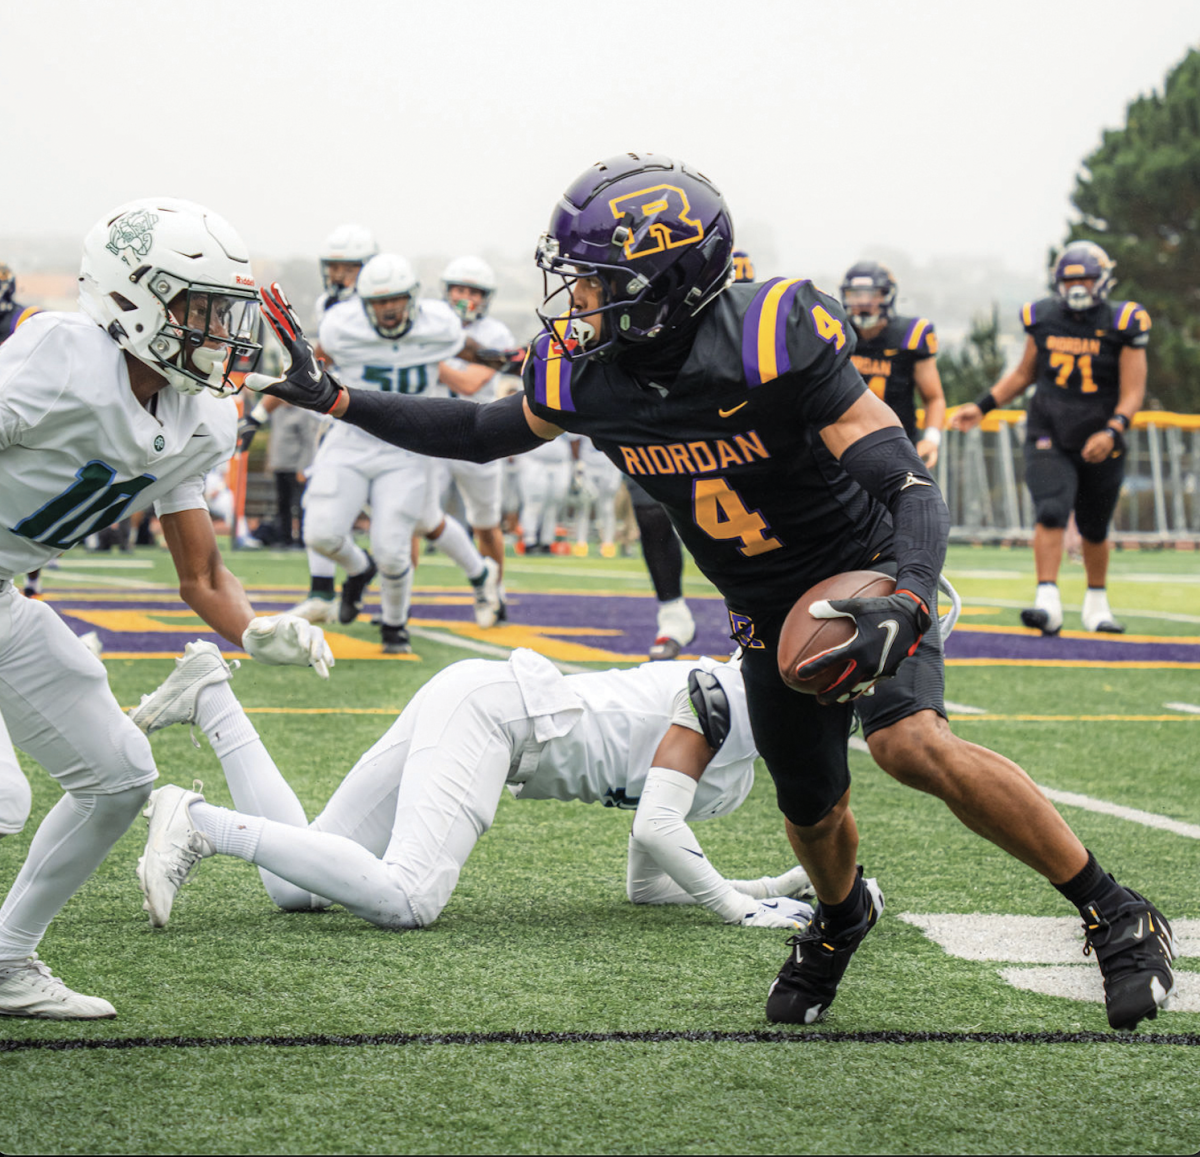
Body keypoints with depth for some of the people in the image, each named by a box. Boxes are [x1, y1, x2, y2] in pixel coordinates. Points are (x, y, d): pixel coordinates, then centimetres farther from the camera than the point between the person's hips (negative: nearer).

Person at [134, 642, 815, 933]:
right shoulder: (718, 701, -8)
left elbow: (648, 886, 21)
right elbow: (656, 828, -19)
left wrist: (776, 887, 20)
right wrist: (737, 905, -11)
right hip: (492, 708, -9)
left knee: (293, 889, 6)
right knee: (406, 900, -30)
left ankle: (212, 697, 10)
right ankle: (200, 823, -26)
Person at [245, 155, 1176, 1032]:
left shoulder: (774, 342, -30)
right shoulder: (588, 375, -12)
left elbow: (908, 485, -28)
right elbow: (484, 433, 8)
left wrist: (904, 603, -45)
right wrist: (335, 398, 3)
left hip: (867, 575, -6)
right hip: (770, 616, 6)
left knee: (910, 743, -29)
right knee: (811, 811, 12)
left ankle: (1115, 915, -17)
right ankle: (842, 915, 50)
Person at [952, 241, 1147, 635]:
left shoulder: (1122, 326, -6)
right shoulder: (1043, 319, 2)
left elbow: (1132, 393, -8)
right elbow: (1024, 374, 17)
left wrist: (1112, 432, -24)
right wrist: (983, 407, 10)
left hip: (1099, 444, 0)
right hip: (1049, 438, 1)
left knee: (1094, 528, 13)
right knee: (1051, 512, -20)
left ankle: (1097, 605, 33)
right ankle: (1048, 604, -25)